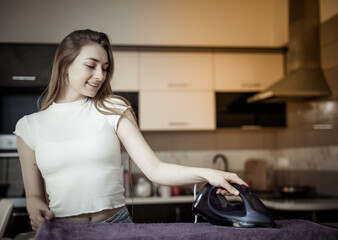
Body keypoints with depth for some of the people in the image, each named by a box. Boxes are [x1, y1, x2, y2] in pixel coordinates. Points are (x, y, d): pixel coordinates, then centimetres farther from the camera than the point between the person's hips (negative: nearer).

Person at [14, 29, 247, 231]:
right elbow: (34, 195, 12)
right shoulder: (30, 126, 8)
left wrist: (206, 173, -15)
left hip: (117, 224, 0)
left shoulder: (112, 110, 6)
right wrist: (37, 209, -10)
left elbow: (154, 169, -2)